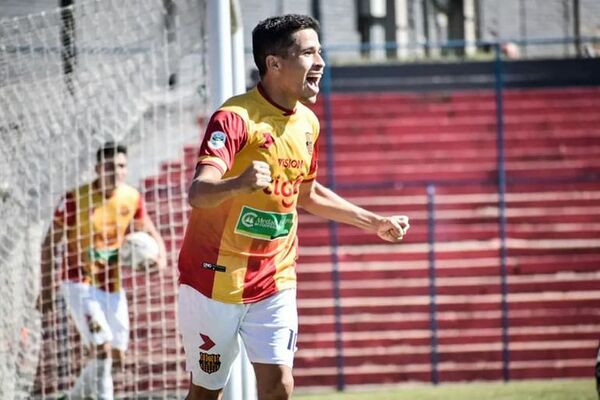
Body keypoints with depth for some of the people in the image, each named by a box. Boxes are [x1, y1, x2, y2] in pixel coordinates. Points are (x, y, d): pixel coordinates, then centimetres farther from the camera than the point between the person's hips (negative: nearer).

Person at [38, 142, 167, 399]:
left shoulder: (132, 198, 0)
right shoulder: (75, 199, -13)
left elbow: (149, 232, 14)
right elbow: (50, 243, -4)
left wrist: (161, 255, -9)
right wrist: (46, 289, -7)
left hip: (112, 287, 5)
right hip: (79, 284, -5)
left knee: (116, 357, 7)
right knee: (102, 348, -22)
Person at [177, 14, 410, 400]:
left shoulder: (308, 123, 5)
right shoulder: (235, 118, -18)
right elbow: (198, 193, -33)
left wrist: (375, 222, 26)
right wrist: (239, 183, -54)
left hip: (275, 282, 5)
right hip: (215, 280, -5)